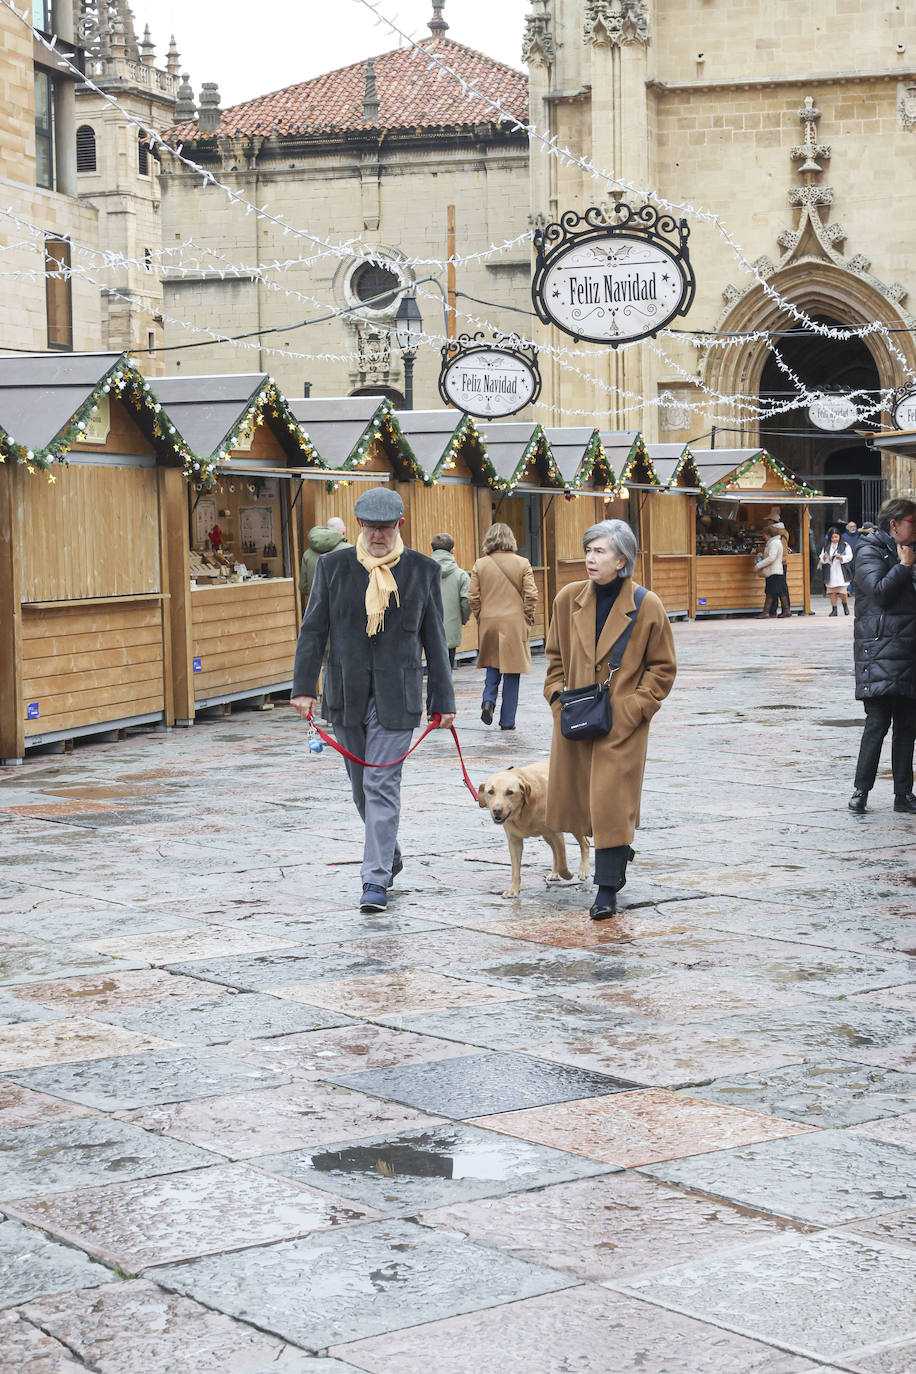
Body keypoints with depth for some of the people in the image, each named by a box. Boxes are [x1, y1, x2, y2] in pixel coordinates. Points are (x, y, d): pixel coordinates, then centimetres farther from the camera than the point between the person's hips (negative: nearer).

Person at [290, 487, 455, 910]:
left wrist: (442, 700, 3)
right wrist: (304, 687, -6)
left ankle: (377, 879, -7)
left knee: (382, 784, -8)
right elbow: (313, 630, 2)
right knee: (362, 785, 12)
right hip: (346, 694, 3)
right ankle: (389, 855, 33)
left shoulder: (423, 570, 2)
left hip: (395, 695, -2)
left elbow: (434, 639, 5)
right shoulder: (333, 566, 3)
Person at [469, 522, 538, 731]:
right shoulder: (522, 564, -4)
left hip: (488, 622, 2)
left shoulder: (480, 565, -1)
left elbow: (473, 597, 0)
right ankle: (507, 720, 7)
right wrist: (528, 617, 8)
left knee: (493, 664, 20)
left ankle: (489, 699, -5)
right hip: (514, 623, -2)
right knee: (511, 672, 5)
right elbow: (531, 595, -6)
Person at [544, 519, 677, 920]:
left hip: (622, 723, -4)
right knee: (578, 794, 12)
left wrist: (632, 707, -9)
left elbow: (662, 668, 0)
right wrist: (559, 698, 2)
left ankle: (606, 889, 2)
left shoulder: (647, 606, -8)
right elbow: (555, 657, 14)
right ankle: (617, 853, 36)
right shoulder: (568, 600, 2)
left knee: (612, 801, -6)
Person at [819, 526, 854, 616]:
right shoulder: (826, 546, 8)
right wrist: (824, 559, -14)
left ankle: (845, 605, 21)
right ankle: (834, 609, 8)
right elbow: (821, 559, 8)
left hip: (841, 571, -2)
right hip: (830, 572, 3)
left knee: (842, 591, -5)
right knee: (832, 591, 1)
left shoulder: (844, 545, 2)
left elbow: (850, 556, -2)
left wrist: (842, 558, -19)